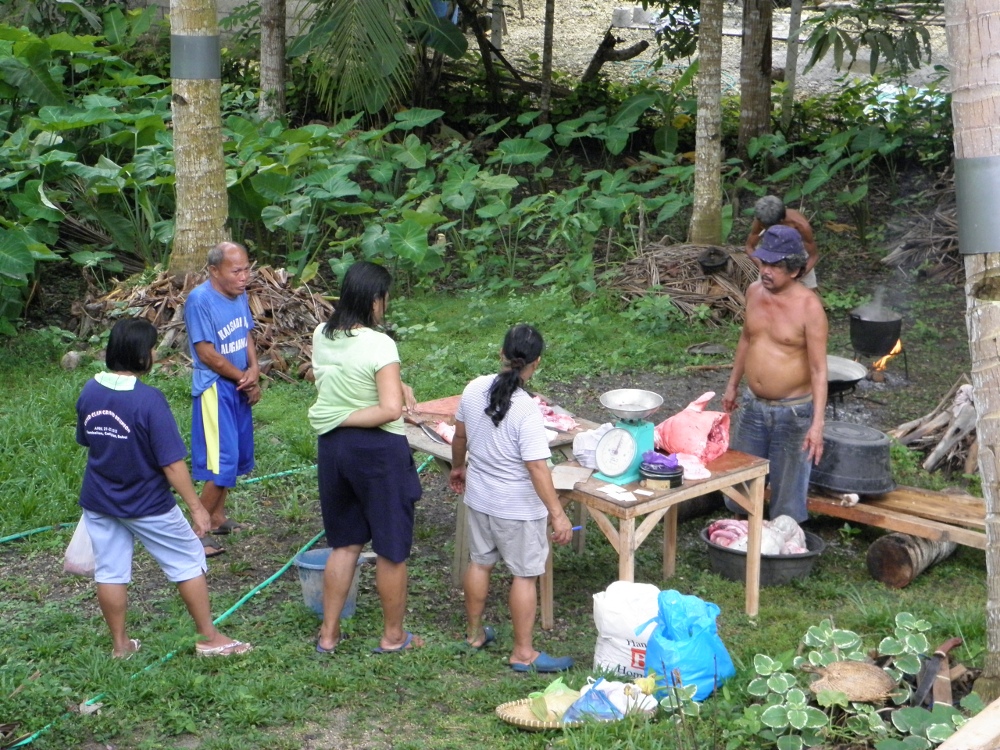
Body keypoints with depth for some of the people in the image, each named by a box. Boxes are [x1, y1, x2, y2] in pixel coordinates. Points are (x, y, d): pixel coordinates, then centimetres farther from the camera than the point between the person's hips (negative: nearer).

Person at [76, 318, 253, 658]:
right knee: (188, 561, 11)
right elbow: (172, 463, -23)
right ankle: (209, 638, 18)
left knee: (110, 572, 15)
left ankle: (120, 644, 27)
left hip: (98, 502, 5)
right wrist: (196, 506, -14)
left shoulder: (89, 391, -6)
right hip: (147, 505, -5)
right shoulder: (149, 400, -25)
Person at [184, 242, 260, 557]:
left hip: (240, 387, 8)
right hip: (214, 387, -8)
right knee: (221, 461, -10)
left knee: (236, 455, 16)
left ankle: (217, 517, 31)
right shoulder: (200, 300, -19)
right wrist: (244, 378, -10)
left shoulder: (239, 296, 5)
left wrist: (254, 372, -6)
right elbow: (207, 353, -19)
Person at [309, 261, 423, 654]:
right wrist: (350, 418, -14)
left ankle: (329, 633, 25)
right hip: (377, 449, -6)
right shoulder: (379, 345, -20)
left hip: (332, 446, 7)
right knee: (392, 548, 11)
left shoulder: (321, 336, 1)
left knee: (345, 543, 20)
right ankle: (393, 635, 23)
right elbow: (391, 410, -27)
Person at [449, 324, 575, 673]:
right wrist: (557, 514, -21)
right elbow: (537, 467, -26)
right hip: (518, 508, -7)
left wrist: (458, 467, 27)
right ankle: (523, 653, 13)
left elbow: (460, 436, 8)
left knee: (480, 563, 21)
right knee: (526, 575, 6)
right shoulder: (526, 411, -26)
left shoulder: (474, 389, -7)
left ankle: (474, 633, 37)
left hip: (479, 498, 7)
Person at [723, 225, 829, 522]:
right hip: (753, 405, 6)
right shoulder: (755, 291, -1)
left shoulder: (808, 306, -20)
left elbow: (819, 369, -20)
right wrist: (732, 385, 21)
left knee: (787, 488, 5)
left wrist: (817, 423, -26)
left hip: (793, 411, -6)